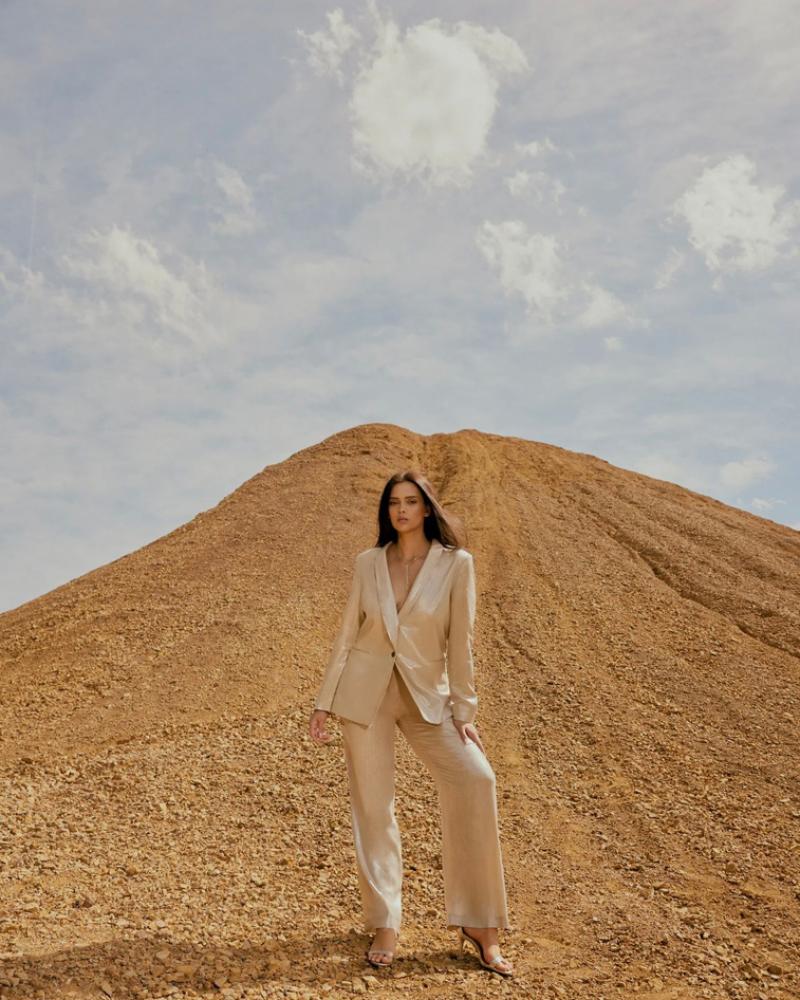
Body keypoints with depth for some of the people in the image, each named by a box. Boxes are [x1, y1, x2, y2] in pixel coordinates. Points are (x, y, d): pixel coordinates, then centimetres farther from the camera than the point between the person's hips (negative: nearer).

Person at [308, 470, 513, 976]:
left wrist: (464, 711, -6)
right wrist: (323, 702, 4)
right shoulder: (368, 562, 2)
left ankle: (479, 924, -6)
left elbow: (460, 642, -4)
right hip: (366, 690, 2)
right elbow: (347, 635, 6)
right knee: (373, 803, 1)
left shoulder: (456, 563, -5)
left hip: (426, 694, -1)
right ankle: (385, 925, 15)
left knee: (475, 779, -17)